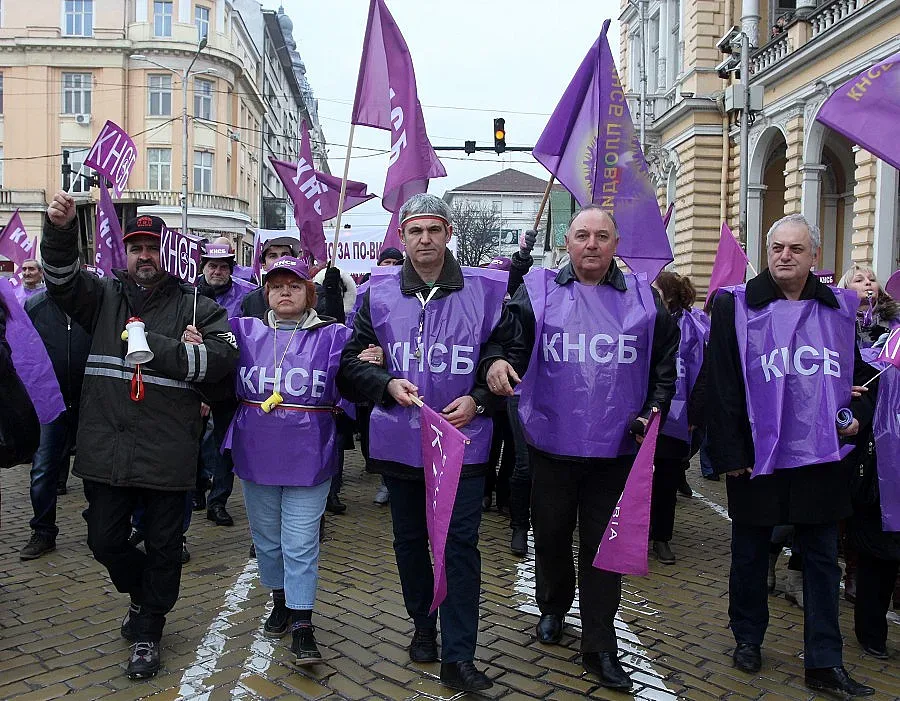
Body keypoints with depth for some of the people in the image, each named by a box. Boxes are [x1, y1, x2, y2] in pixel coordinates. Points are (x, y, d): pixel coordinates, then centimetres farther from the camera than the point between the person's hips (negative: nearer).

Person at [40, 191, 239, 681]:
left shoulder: (195, 305, 0)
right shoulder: (104, 295, 10)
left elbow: (223, 356, -14)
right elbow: (61, 280, -8)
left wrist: (153, 346, -17)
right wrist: (59, 230, -26)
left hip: (167, 452, -3)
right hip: (106, 450, 3)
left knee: (163, 547, 9)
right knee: (104, 541, 14)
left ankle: (147, 631, 30)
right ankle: (143, 595, 44)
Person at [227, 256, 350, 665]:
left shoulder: (332, 336, -1)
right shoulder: (244, 332, 6)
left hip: (307, 459, -3)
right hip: (256, 457, 4)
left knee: (300, 544, -1)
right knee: (266, 537, 17)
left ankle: (302, 626, 10)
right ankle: (281, 603, 37)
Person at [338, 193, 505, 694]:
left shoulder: (485, 291, -3)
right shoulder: (379, 293, 1)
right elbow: (352, 361, 6)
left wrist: (478, 399, -12)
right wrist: (387, 384, -12)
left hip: (464, 439, -2)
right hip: (400, 440, 3)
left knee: (461, 543, -1)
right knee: (409, 539, 16)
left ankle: (458, 656, 10)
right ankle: (424, 626, 37)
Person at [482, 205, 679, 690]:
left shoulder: (642, 297, 6)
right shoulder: (538, 291, 0)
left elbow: (666, 363, 12)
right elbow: (506, 340, -5)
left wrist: (655, 409, 0)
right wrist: (496, 361, -27)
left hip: (616, 447, 1)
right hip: (552, 442, 0)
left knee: (604, 544, 6)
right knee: (551, 533, 16)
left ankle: (599, 647, 19)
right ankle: (552, 608, 43)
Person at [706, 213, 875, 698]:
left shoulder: (840, 309, 7)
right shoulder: (736, 306, -5)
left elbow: (858, 373, 19)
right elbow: (721, 385, -7)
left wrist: (856, 415, 0)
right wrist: (728, 453, -11)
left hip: (821, 457, 3)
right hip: (758, 455, -3)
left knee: (822, 558, 9)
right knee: (750, 554, 12)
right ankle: (747, 638, 31)